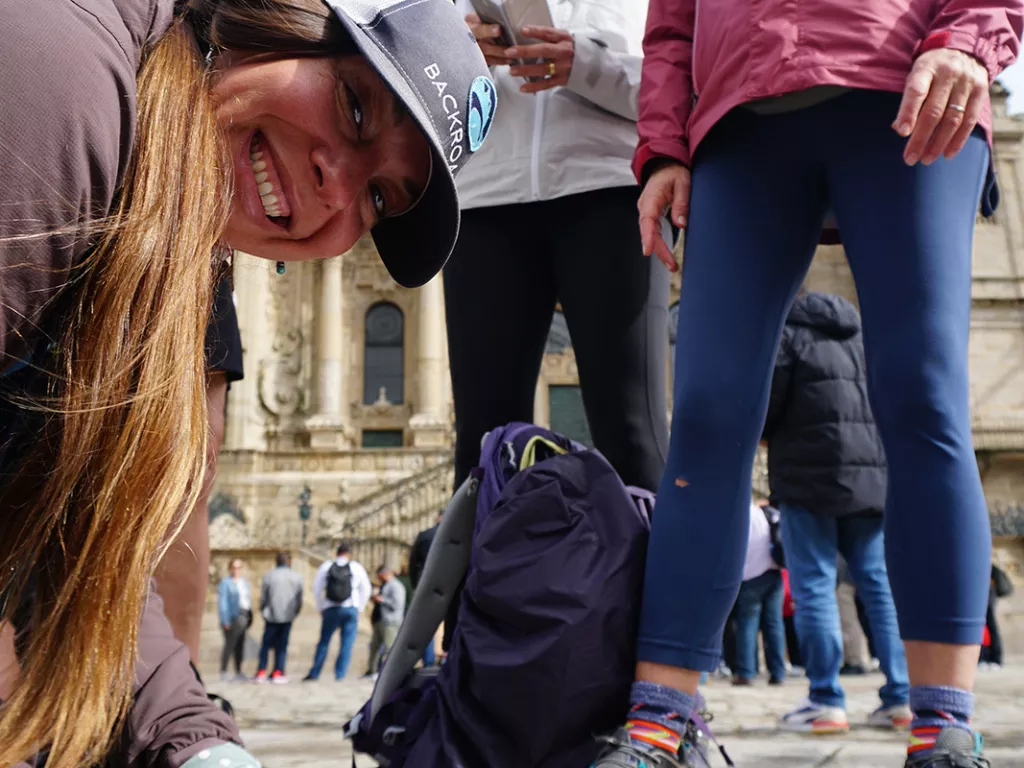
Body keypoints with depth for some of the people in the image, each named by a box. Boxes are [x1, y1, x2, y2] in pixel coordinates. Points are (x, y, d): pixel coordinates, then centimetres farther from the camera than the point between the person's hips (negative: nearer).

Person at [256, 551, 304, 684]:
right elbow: (299, 600, 5)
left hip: (272, 617, -1)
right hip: (288, 618, 1)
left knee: (266, 644, 7)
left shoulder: (268, 577, -2)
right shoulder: (297, 578, 3)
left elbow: (263, 598, 1)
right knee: (282, 645, 7)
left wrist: (263, 611, 17)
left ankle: (261, 672, 4)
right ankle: (278, 673, 5)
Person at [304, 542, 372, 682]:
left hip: (331, 609, 1)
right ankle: (340, 675, 0)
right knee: (347, 644, 3)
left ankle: (314, 674, 14)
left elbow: (316, 588, 5)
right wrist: (359, 608, 14)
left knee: (324, 642, 11)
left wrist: (320, 607, 13)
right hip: (350, 609, -1)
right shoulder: (356, 567, 3)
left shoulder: (326, 567, 5)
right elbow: (366, 589, 7)